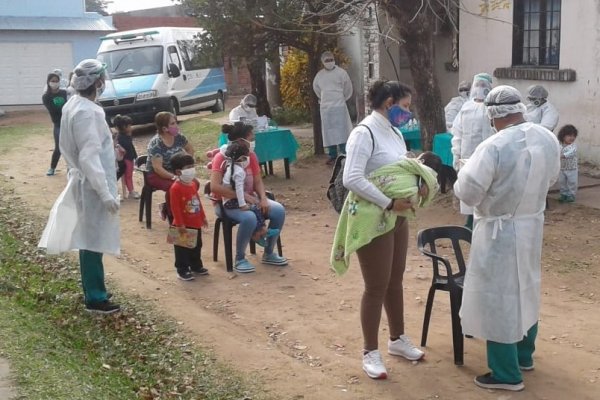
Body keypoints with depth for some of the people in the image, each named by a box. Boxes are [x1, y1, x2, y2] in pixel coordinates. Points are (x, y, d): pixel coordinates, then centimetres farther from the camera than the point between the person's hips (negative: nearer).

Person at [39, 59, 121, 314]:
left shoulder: (72, 106, 8)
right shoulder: (87, 112, -22)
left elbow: (68, 147, 16)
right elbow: (90, 157, -26)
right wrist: (105, 193, -26)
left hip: (83, 181, 10)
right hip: (93, 185, -10)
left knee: (88, 238, 18)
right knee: (94, 240, -2)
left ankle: (91, 288, 30)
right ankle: (95, 298, 6)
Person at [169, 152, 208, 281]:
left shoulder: (193, 184, 6)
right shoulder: (176, 188, -21)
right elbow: (175, 208, -21)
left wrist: (203, 217, 19)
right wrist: (180, 224, -20)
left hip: (195, 223, 8)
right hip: (183, 225, -8)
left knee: (196, 246, 20)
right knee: (182, 249, 4)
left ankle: (196, 266, 36)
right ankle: (182, 270, 14)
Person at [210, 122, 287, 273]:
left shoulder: (251, 155, 2)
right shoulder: (221, 157, -17)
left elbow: (258, 181, 5)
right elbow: (215, 187, -28)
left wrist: (263, 199, -15)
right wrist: (243, 195, -29)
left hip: (250, 199, 7)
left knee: (279, 210, -14)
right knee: (249, 218, -36)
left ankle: (268, 254, 4)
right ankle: (239, 259, -15)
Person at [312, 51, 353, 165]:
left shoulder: (341, 73, -4)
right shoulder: (319, 75, 7)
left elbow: (348, 88, 5)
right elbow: (316, 88, 24)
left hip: (339, 106, -4)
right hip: (325, 107, 4)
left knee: (341, 131, -7)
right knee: (329, 132, 5)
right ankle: (332, 155, 12)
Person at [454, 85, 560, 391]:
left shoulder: (494, 147, -24)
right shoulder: (548, 139, -2)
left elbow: (466, 192, -21)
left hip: (500, 231, -7)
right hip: (533, 225, 7)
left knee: (498, 297, 3)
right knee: (525, 290, 21)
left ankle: (506, 374, 12)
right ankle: (524, 355, 37)